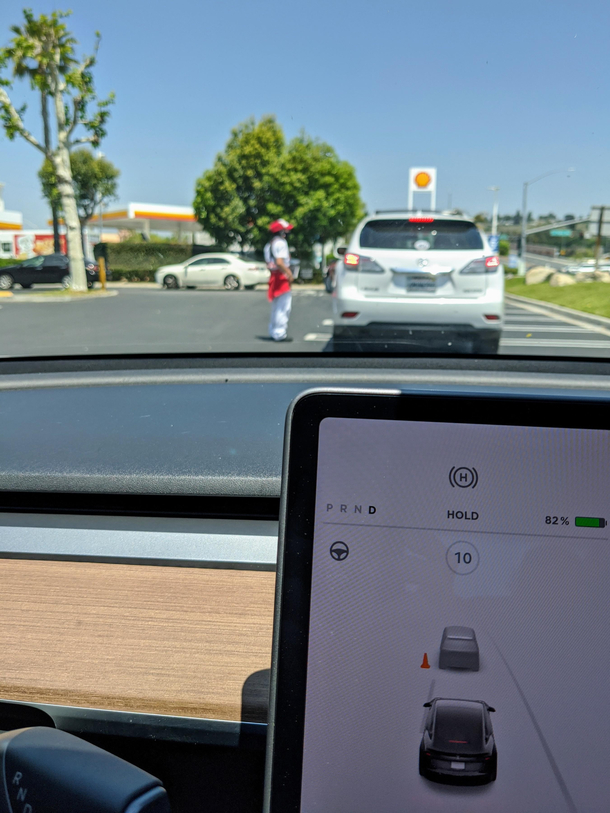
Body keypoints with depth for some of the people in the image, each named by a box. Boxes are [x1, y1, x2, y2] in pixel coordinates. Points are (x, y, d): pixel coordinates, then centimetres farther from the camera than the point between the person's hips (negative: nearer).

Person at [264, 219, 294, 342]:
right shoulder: (281, 243, -14)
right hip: (282, 277, -10)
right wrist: (289, 274, -18)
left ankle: (273, 332, 23)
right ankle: (280, 334, -6)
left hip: (274, 276, 10)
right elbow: (279, 262, -25)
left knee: (276, 307, 17)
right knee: (283, 307, -6)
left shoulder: (269, 244, 15)